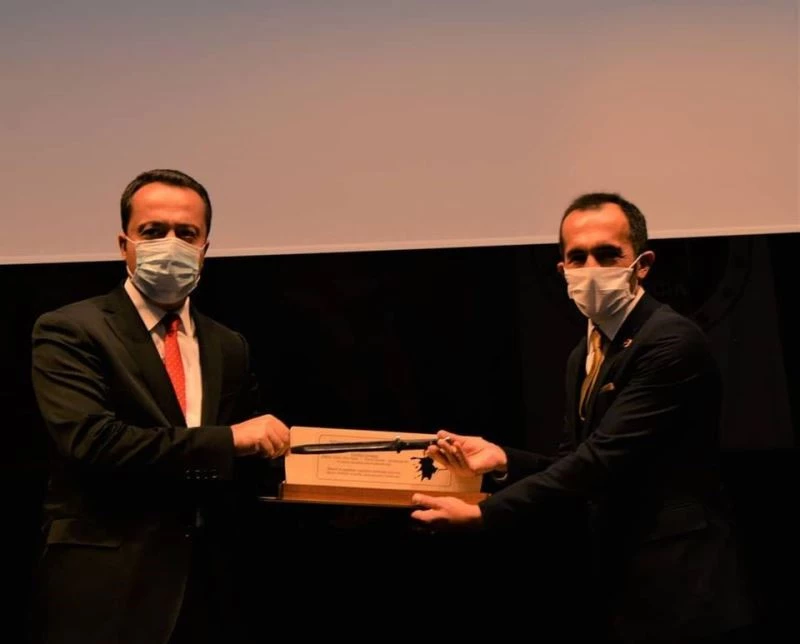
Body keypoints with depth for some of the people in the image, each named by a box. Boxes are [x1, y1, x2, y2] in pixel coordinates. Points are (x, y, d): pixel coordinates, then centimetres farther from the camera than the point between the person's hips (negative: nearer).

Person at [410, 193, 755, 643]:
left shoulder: (672, 341, -18)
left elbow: (602, 458, -24)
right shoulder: (585, 354, 9)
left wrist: (482, 514, -22)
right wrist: (502, 460, -9)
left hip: (677, 594, -7)